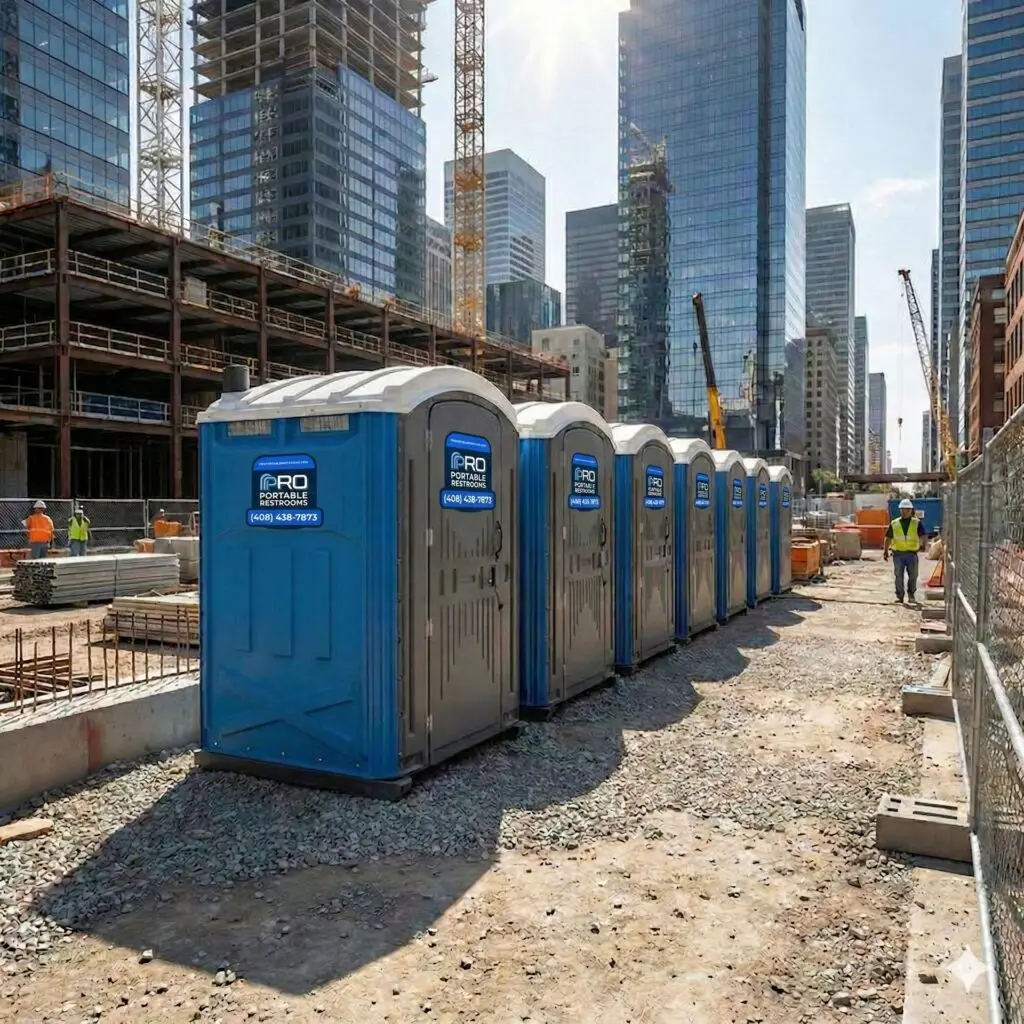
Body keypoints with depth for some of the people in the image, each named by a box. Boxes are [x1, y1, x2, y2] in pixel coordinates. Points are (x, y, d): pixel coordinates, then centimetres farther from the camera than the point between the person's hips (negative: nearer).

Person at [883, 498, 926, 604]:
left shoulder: (916, 523, 3)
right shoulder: (894, 523, 6)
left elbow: (922, 536, -4)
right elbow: (888, 538, 9)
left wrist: (922, 543, -24)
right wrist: (885, 551, 5)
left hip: (912, 553, 0)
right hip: (898, 554, 0)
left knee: (913, 576, 7)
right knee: (899, 576, 2)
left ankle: (911, 594, 25)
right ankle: (899, 596, 10)